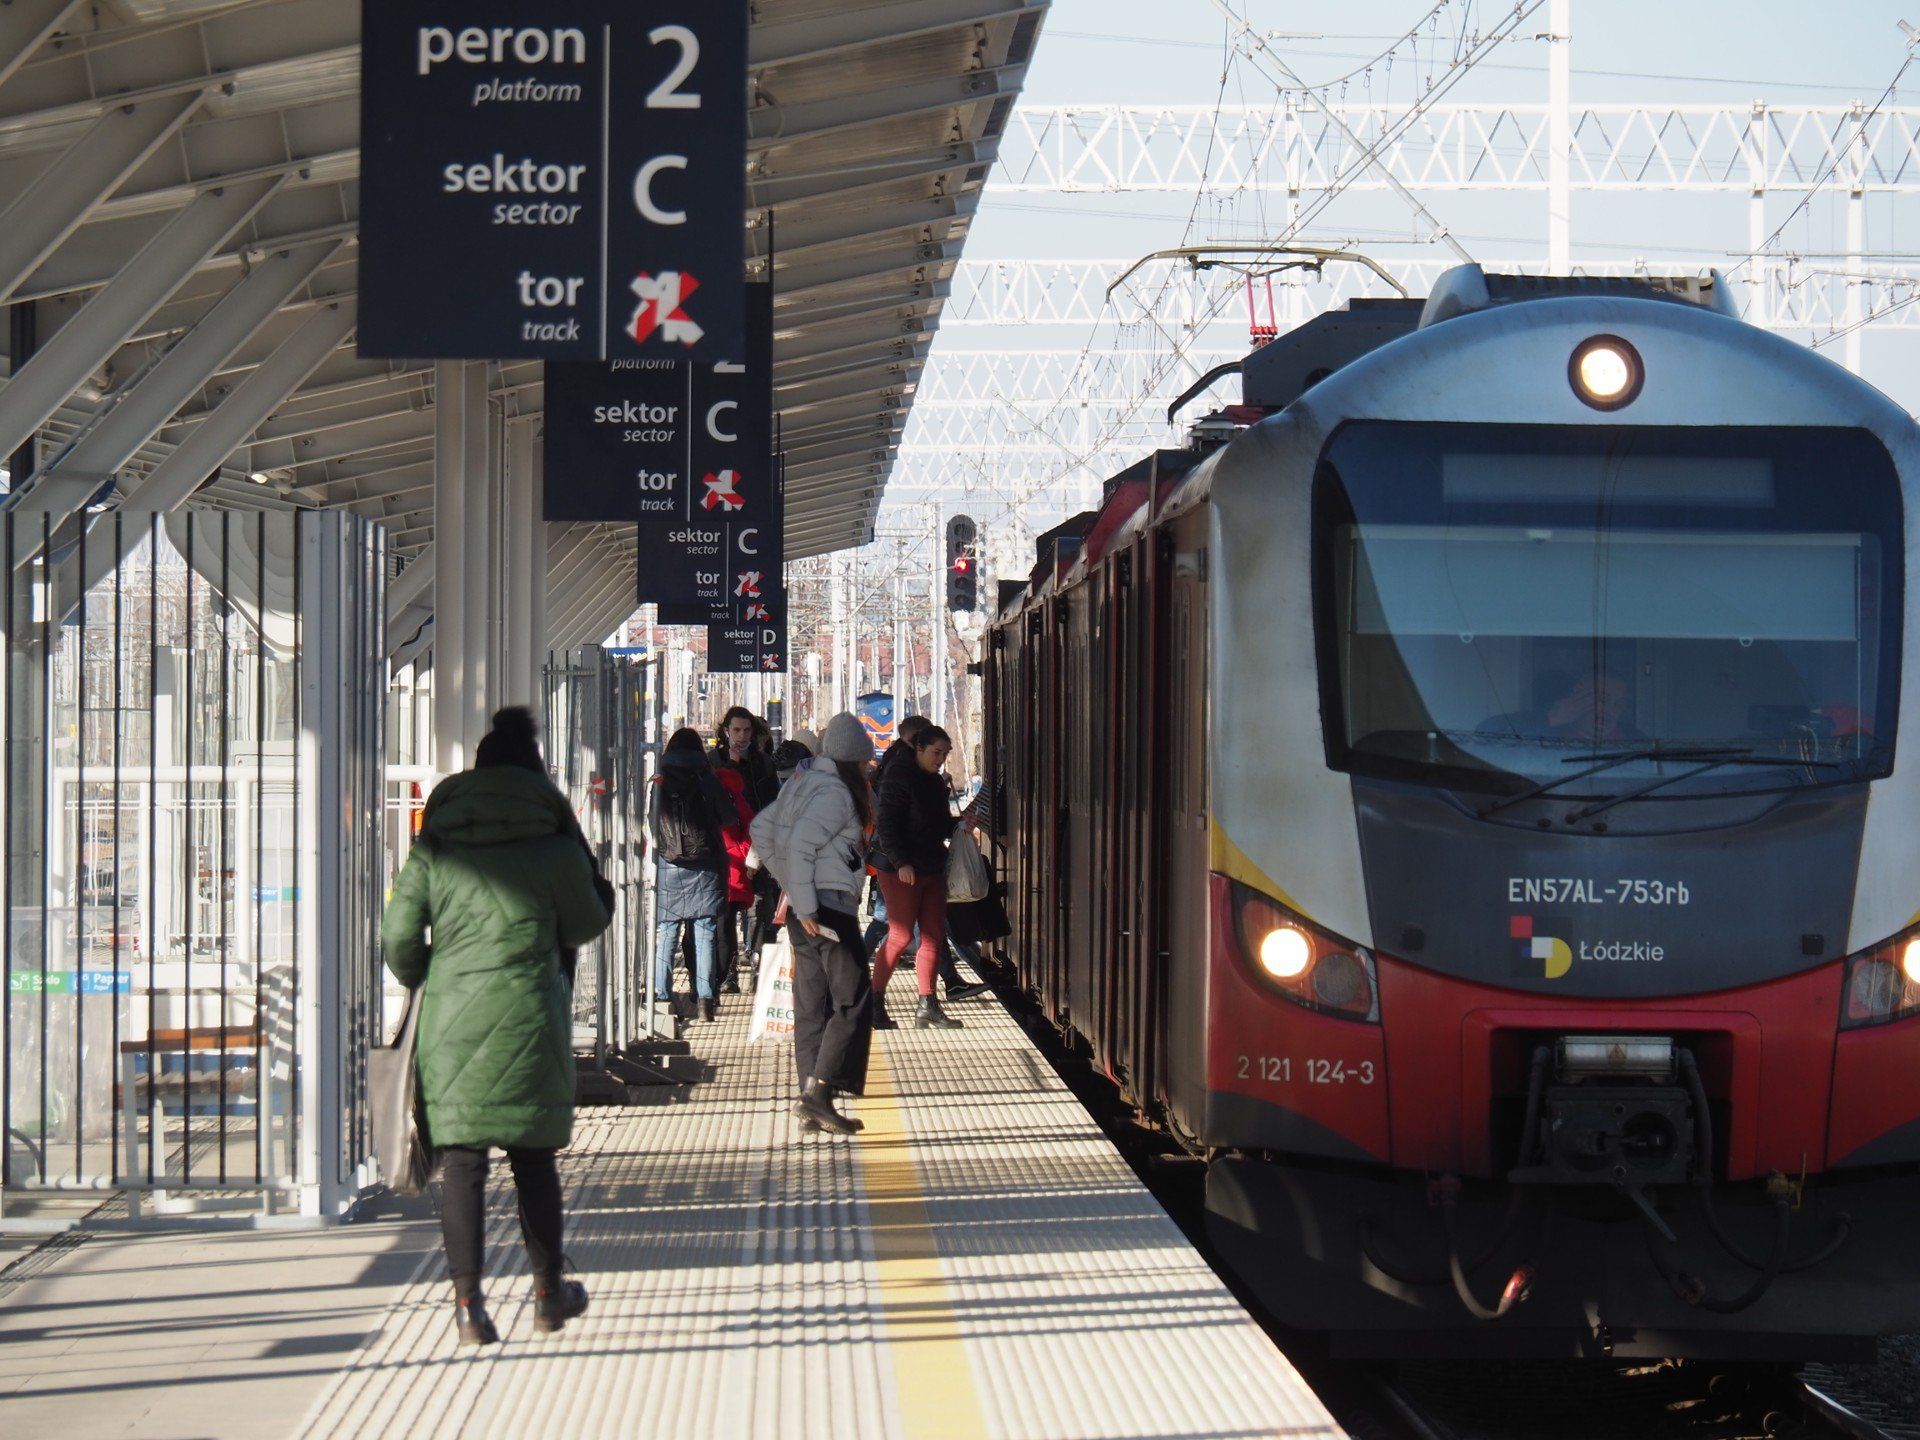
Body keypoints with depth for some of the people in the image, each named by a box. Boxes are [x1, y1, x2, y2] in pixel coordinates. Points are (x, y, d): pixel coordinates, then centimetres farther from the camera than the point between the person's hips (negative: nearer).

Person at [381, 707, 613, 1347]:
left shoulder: (434, 848, 3)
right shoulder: (553, 846, -1)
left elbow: (398, 934, 2)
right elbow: (586, 923, 11)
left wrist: (421, 985, 21)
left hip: (450, 1019, 1)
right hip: (525, 1017, -1)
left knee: (461, 1161, 2)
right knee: (533, 1159, 12)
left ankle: (468, 1300, -4)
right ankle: (549, 1291, 23)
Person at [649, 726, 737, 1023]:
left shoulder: (658, 782, 2)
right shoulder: (706, 780, -1)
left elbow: (650, 825, 8)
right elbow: (729, 819, 2)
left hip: (667, 868, 1)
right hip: (705, 868, -1)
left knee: (666, 933, 5)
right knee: (704, 934, 1)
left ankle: (662, 996, 3)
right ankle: (705, 998, -4)